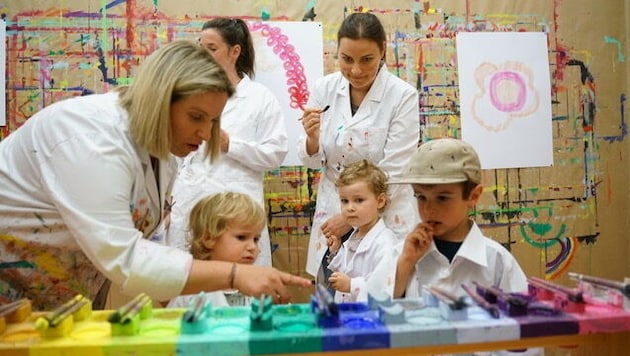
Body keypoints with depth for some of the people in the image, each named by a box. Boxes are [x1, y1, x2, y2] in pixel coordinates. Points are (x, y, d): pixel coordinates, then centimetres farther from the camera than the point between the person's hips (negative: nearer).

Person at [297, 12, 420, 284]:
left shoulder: (403, 96, -13)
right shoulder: (325, 89, -2)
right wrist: (312, 137, -18)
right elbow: (313, 161, 3)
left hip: (385, 218, -3)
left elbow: (393, 173, -13)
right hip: (331, 216, 3)